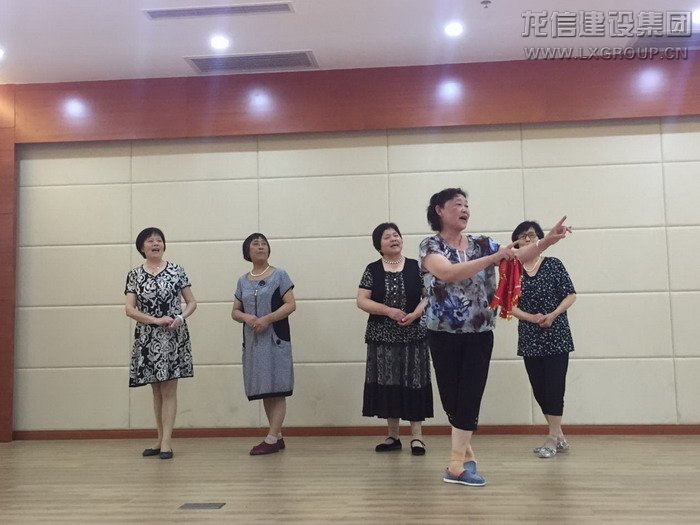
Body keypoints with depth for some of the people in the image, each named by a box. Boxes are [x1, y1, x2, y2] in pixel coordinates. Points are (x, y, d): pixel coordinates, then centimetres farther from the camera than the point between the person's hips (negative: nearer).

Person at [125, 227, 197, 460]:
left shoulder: (177, 271, 2)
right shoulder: (134, 275, 5)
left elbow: (192, 302, 6)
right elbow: (130, 309, -2)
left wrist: (181, 317, -14)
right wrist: (157, 320, -14)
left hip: (174, 336, -2)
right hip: (148, 338, 2)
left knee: (169, 389, -2)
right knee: (157, 390, 10)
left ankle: (166, 441, 1)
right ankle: (161, 439, 20)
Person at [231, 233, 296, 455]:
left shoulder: (279, 275, 0)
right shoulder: (243, 281, 13)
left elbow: (291, 304, -7)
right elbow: (235, 311, 13)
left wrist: (267, 319, -18)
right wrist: (246, 317, -9)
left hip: (275, 338, -5)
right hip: (253, 340, 5)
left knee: (276, 389, -7)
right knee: (264, 391, 7)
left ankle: (271, 439, -5)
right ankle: (278, 437, 15)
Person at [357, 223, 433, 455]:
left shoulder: (416, 267, 3)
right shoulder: (372, 270, 3)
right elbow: (361, 301, -3)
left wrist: (416, 314, -16)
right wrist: (389, 311, -15)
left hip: (413, 335, -1)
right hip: (382, 336, 1)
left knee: (414, 382, -1)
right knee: (387, 383, 5)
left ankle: (416, 435, 6)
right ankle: (393, 436, 16)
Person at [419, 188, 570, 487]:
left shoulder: (482, 244, 8)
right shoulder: (431, 246, -4)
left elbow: (517, 255, -4)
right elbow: (448, 273, -23)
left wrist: (547, 241, -20)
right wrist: (492, 259, -28)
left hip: (479, 333, 3)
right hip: (444, 333, -2)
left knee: (470, 396, -3)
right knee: (451, 396, 6)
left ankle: (457, 464, 3)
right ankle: (466, 452, 27)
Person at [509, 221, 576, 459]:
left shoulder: (553, 264, -1)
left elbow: (570, 295, -2)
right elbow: (510, 304, 0)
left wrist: (552, 315, -16)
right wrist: (532, 318, -16)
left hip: (556, 335, -3)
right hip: (529, 338, 3)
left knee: (554, 386, -4)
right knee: (539, 389, 7)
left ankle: (552, 438, 7)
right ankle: (559, 438, 22)